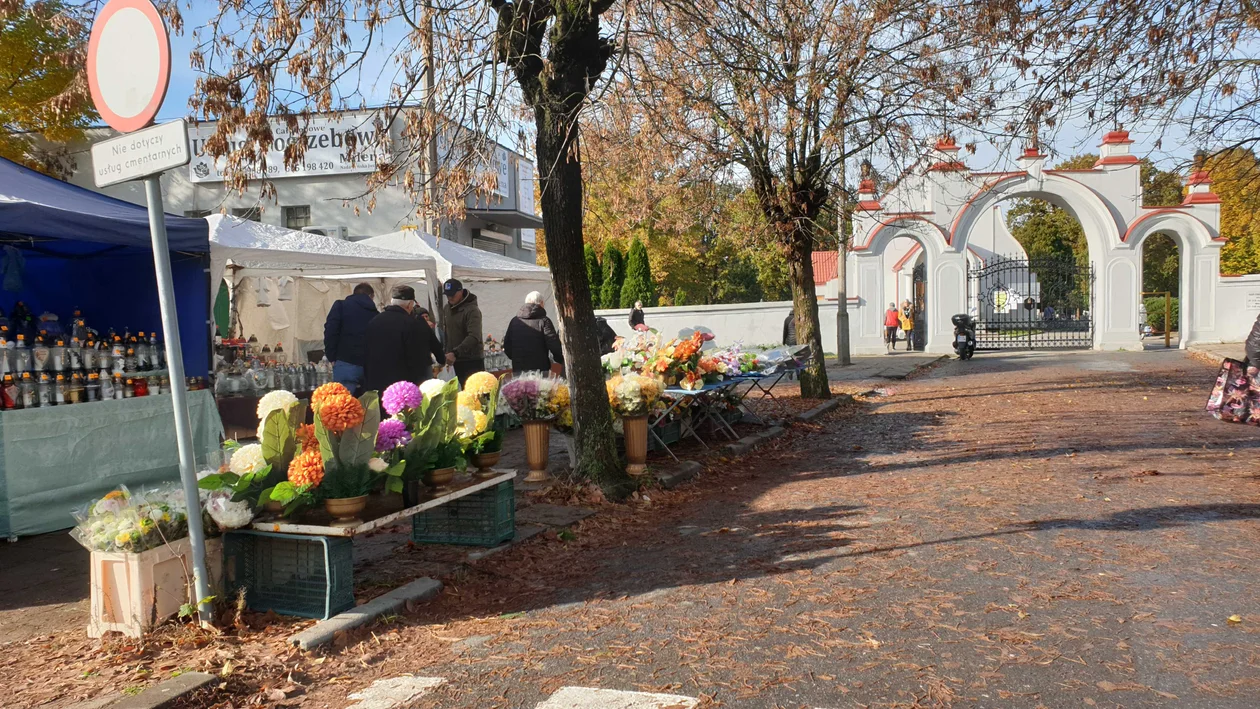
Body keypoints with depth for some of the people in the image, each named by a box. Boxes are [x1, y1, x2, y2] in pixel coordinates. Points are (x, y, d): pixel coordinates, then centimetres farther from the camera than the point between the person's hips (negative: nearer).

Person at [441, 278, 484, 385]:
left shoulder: (472, 310, -15)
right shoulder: (446, 308, 11)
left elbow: (474, 337, -26)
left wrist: (455, 353, -34)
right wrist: (446, 352, 10)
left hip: (472, 361, -7)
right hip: (455, 360, 7)